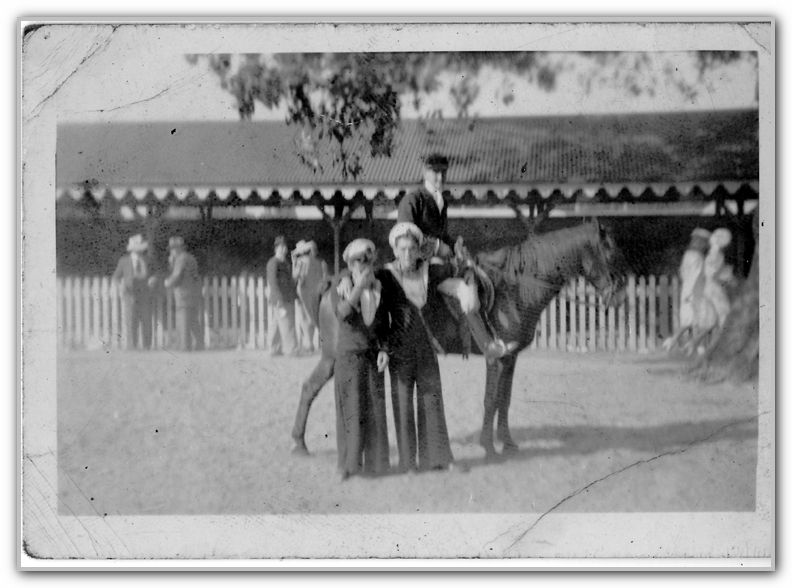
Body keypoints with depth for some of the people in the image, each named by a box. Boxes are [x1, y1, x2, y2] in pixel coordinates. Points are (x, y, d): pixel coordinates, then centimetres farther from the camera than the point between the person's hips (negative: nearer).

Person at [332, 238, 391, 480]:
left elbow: (384, 323, 11)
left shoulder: (378, 288, 7)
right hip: (349, 353, -3)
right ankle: (349, 464, 1)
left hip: (373, 354, 3)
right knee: (350, 408, -4)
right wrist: (359, 287, -22)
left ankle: (374, 462, 8)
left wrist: (384, 349, -4)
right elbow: (341, 313, -20)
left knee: (375, 408, 1)